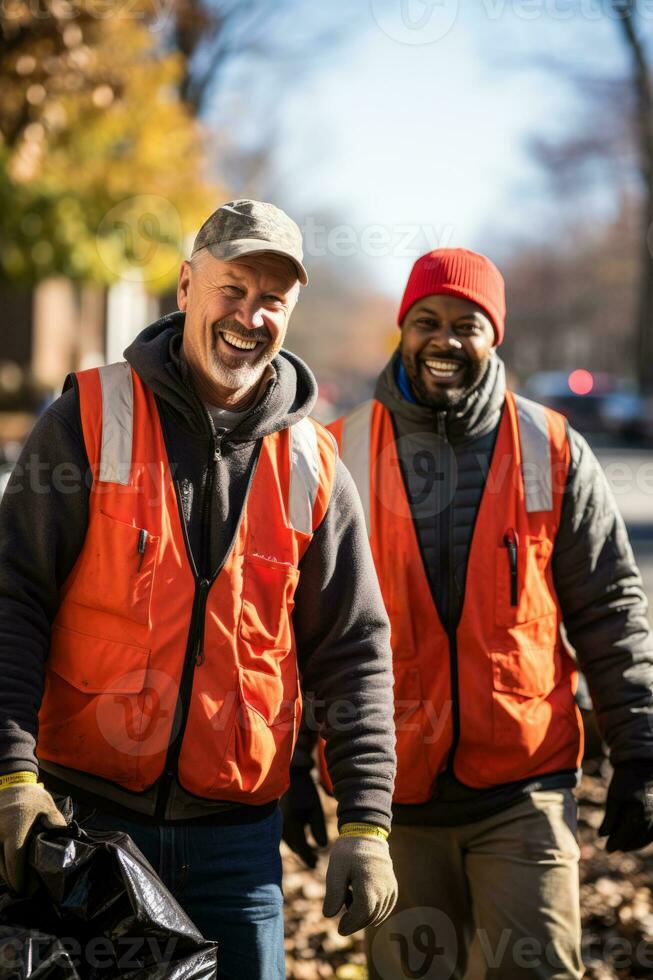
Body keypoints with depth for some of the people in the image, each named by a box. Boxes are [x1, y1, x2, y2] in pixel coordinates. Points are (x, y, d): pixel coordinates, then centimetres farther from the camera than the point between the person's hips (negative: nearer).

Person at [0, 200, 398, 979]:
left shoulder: (312, 469, 5)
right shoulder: (91, 419, -2)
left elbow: (354, 653, 7)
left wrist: (365, 826, 0)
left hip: (237, 833, 2)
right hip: (82, 816, -2)